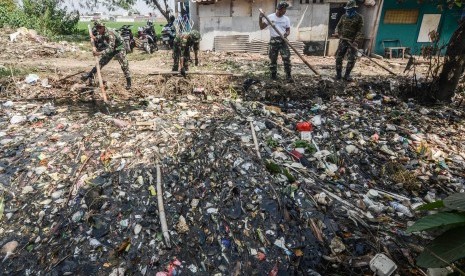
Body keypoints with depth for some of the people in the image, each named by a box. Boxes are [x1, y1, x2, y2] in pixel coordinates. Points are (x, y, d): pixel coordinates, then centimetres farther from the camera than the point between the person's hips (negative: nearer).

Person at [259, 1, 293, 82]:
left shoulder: (286, 19, 6)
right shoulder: (270, 17, 0)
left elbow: (288, 30, 9)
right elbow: (261, 27, 1)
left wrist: (286, 34, -14)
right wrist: (260, 18, -13)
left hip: (283, 41, 1)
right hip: (273, 41, 0)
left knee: (286, 58, -10)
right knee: (273, 59, 7)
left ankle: (288, 75, -5)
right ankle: (274, 75, 21)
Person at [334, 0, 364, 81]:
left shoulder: (359, 18, -2)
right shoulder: (343, 16, 8)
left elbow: (359, 30, -5)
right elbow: (338, 26, 15)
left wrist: (356, 40, -16)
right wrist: (337, 33, -6)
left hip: (352, 41, -3)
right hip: (342, 40, 3)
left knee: (352, 59, -7)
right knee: (338, 58, 0)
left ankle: (347, 75, 5)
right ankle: (338, 74, 12)